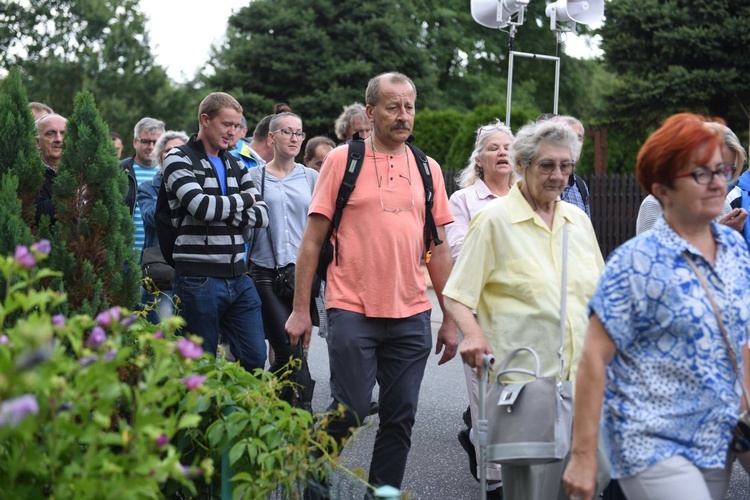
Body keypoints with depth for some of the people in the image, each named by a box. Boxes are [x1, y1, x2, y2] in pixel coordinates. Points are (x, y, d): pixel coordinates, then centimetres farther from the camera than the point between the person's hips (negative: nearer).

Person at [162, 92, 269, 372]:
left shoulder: (236, 166, 17)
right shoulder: (179, 160, -2)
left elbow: (262, 216, 5)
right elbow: (201, 206, -19)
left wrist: (221, 211, -9)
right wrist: (244, 200, -4)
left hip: (238, 277, 6)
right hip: (198, 278, -6)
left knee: (255, 359, 4)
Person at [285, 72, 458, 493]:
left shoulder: (428, 169, 10)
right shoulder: (343, 160, 0)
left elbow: (440, 248, 13)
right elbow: (313, 240, 0)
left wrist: (450, 319, 9)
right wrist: (300, 309, -4)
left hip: (412, 316, 4)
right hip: (353, 311, -4)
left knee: (400, 419, 6)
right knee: (350, 412, -3)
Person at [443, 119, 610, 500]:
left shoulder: (578, 219, 14)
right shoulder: (494, 219, -2)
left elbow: (599, 293, 25)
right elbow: (457, 295, -4)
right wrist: (472, 333, -22)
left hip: (581, 376, 5)